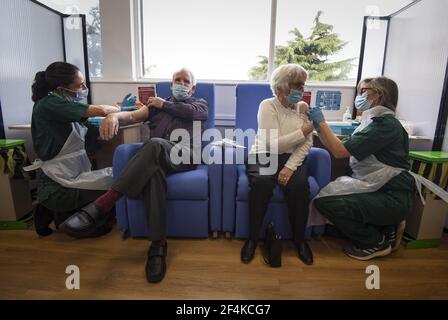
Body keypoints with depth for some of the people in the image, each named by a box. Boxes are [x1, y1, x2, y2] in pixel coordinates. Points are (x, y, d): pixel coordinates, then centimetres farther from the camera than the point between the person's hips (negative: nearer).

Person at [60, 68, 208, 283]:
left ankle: (103, 204, -36)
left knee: (155, 144, -37)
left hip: (184, 153, -2)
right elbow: (133, 116, 14)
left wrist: (164, 105, 15)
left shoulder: (200, 104, 28)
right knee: (153, 171, -37)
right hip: (156, 157, 2)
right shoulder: (157, 104, 33)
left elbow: (190, 113, 1)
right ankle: (158, 244, -33)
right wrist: (114, 116, -10)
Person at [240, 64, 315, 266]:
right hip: (264, 156, -3)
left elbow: (307, 144, -2)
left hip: (293, 158, 3)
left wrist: (290, 166, -17)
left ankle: (300, 240, -6)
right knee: (262, 182, -35)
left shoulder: (303, 107, 7)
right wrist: (302, 131, -12)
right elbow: (272, 144, -17)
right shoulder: (268, 105, -6)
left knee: (299, 185, -29)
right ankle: (252, 238, -14)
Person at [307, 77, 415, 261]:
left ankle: (375, 242, 3)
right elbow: (338, 149, 9)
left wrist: (321, 122, -13)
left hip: (393, 197, -9)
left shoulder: (385, 124, -16)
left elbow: (340, 151, -22)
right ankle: (385, 229, 15)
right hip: (381, 190, 9)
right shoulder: (374, 121, 13)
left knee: (325, 202, -18)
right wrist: (318, 127, 4)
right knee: (329, 195, 10)